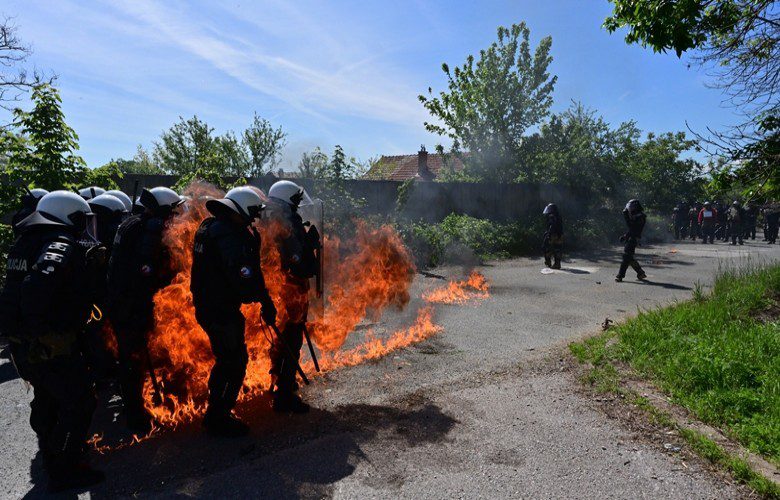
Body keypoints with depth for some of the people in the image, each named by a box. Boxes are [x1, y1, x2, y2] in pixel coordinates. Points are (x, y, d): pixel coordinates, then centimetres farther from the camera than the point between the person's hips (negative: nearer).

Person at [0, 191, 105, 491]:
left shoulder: (26, 242, 11)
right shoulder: (62, 245, -19)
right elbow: (38, 284, -35)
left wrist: (86, 260, 11)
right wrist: (40, 327, -27)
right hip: (50, 345, -10)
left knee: (46, 396, 27)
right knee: (79, 403, 3)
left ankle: (51, 449, 47)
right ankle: (64, 471, 12)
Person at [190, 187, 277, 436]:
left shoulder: (209, 227, 10)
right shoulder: (230, 236, -22)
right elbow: (244, 278, -27)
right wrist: (265, 301, -14)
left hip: (205, 305, 10)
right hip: (222, 310, -10)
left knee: (225, 359, 22)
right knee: (235, 361, 2)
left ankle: (215, 413, 35)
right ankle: (219, 419, 13)